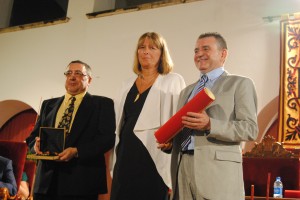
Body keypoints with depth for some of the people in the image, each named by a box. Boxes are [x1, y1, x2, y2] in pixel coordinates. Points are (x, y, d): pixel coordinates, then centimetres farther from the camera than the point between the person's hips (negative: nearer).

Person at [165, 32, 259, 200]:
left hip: (217, 170, -5)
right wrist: (168, 140, 1)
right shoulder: (187, 91, 22)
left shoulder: (240, 84, 4)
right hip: (182, 168, 5)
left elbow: (250, 129, -8)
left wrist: (210, 125, -19)